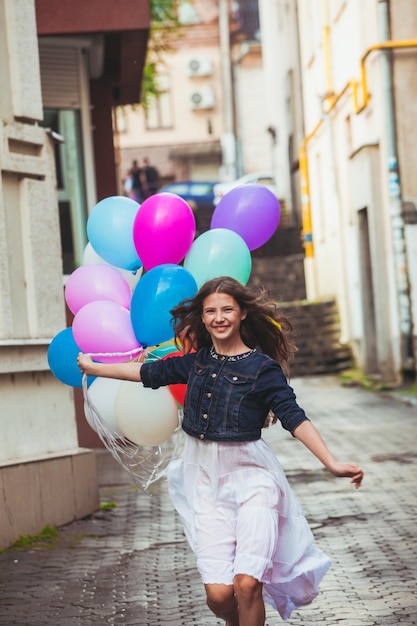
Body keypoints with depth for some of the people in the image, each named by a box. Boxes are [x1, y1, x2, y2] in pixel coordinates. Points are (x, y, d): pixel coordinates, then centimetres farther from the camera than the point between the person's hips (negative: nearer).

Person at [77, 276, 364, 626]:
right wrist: (93, 368, 30)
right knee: (218, 594, -4)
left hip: (250, 477, -3)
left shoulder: (262, 367, -5)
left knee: (246, 583, -17)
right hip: (206, 480, 3)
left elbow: (294, 418, -12)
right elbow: (148, 372, 22)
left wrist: (332, 463, -24)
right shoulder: (196, 362, 8)